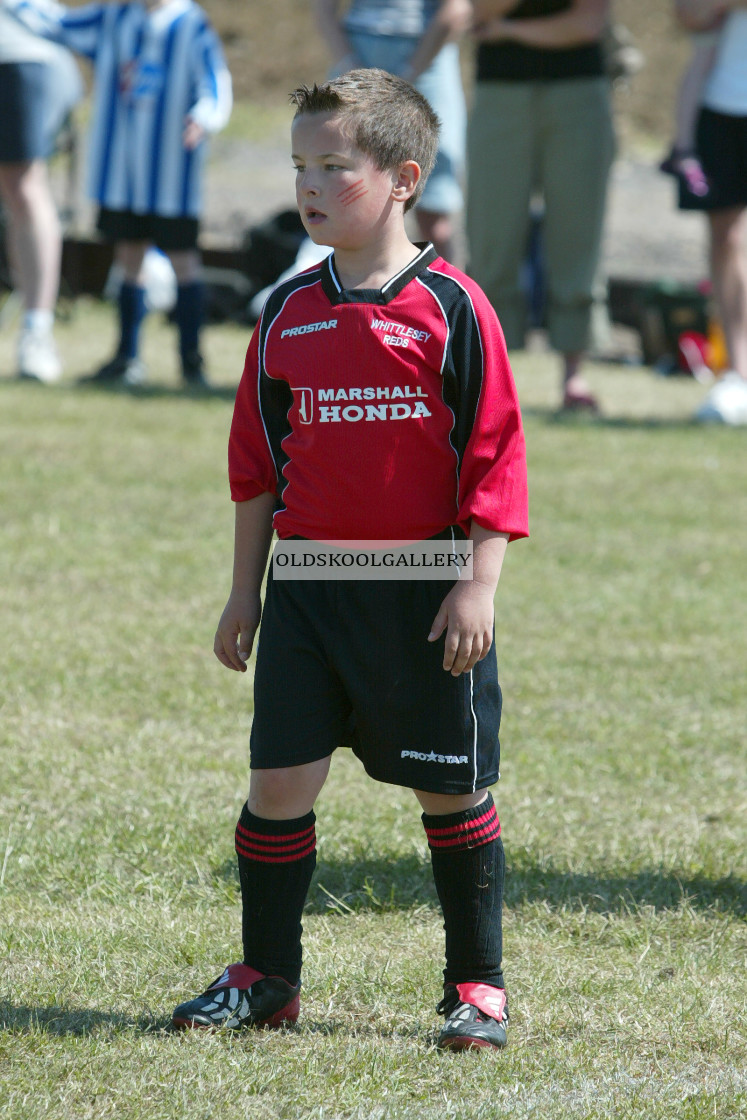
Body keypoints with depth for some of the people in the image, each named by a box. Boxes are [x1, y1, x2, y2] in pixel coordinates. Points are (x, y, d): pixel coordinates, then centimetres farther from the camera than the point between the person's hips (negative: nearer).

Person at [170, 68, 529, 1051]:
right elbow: (256, 464, 14)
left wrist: (479, 585, -11)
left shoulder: (451, 309, -6)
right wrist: (244, 591, 12)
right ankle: (267, 979, 13)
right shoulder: (287, 315, 7)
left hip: (423, 592, -4)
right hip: (307, 587, 4)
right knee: (279, 779, 0)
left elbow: (493, 456, -6)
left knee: (453, 787, 4)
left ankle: (478, 985, 15)